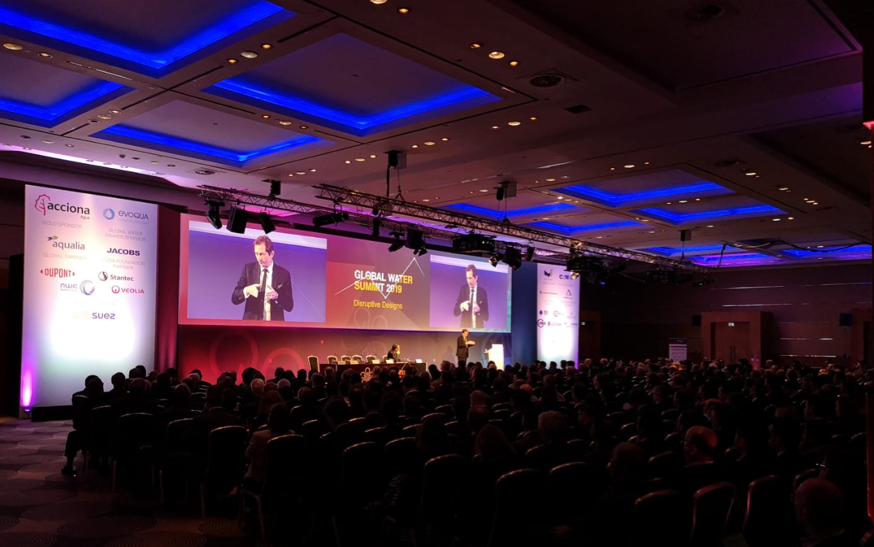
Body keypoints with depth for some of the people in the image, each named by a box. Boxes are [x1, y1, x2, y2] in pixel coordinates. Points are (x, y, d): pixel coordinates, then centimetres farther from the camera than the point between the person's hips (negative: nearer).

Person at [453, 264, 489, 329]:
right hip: (465, 327, 0)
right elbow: (455, 312, 2)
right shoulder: (463, 289, 3)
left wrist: (479, 310, -19)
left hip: (478, 328, 0)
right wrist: (461, 306, -20)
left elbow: (486, 317, 1)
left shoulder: (483, 292, 1)